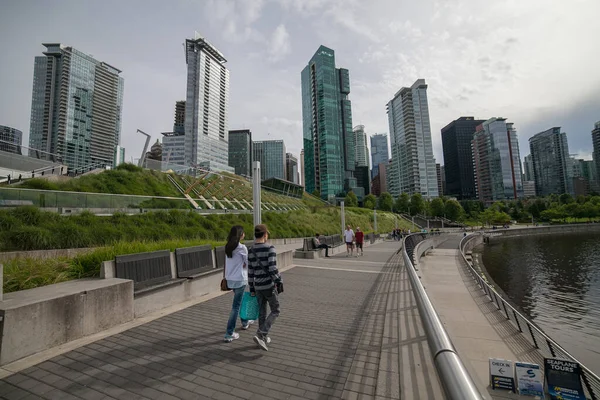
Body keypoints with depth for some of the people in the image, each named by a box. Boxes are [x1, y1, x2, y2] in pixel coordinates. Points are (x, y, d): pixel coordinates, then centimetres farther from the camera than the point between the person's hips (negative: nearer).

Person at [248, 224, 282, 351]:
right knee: (275, 311, 10)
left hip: (258, 287, 6)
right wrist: (279, 282, -12)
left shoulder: (251, 251, 1)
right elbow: (272, 268, -24)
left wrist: (252, 289, 14)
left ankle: (264, 338, 29)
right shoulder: (270, 248, -18)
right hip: (269, 286, -6)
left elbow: (250, 273, 5)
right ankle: (260, 335, -1)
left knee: (262, 312, 20)